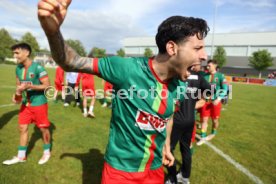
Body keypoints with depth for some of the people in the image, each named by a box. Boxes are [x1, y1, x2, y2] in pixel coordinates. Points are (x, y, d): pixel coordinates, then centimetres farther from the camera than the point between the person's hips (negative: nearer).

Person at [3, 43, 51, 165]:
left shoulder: (38, 68, -18)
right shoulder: (18, 68, 4)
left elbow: (47, 86, -18)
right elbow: (18, 84, 15)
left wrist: (29, 86, -27)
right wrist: (17, 94, -5)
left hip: (39, 103, -7)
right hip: (26, 104, 7)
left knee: (43, 128, 7)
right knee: (22, 128, 13)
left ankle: (47, 152, 28)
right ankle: (21, 156, 29)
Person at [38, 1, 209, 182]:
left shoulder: (179, 86, -6)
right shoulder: (127, 68, -24)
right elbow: (70, 63, -21)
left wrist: (166, 145, 12)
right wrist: (53, 31, -39)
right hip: (120, 168, -4)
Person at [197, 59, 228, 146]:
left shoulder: (220, 76, -4)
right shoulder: (204, 75, 3)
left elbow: (225, 89, -8)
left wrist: (218, 99, -19)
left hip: (215, 101, -2)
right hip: (206, 100, 2)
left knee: (215, 120, 13)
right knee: (204, 119, 3)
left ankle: (213, 134, 37)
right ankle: (203, 137, 12)